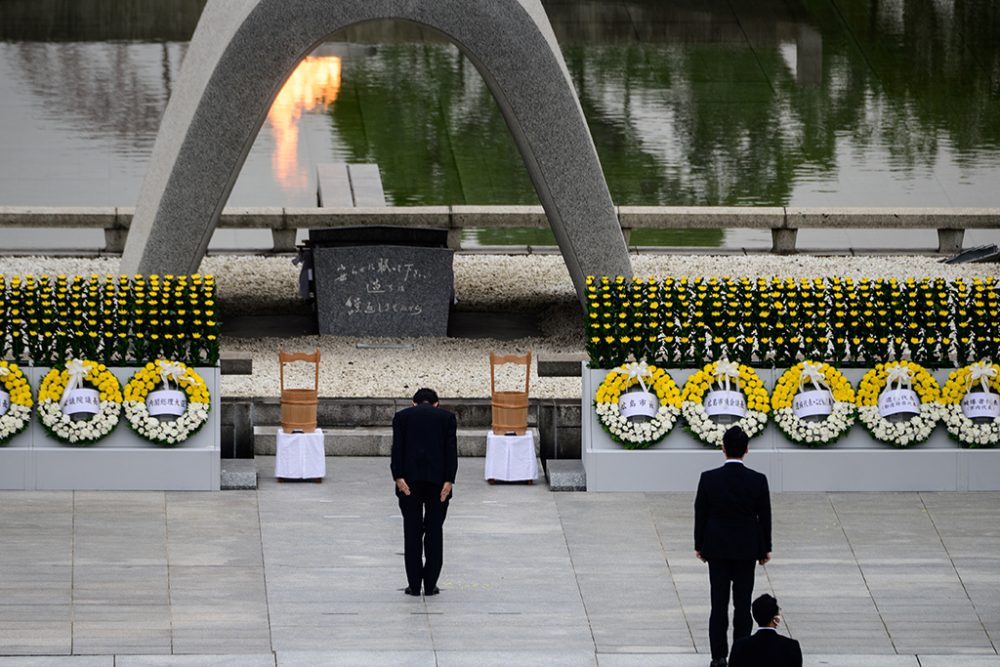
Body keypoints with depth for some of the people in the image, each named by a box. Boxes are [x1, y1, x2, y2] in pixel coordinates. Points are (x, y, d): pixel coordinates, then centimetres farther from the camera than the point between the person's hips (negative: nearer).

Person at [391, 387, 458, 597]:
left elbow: (397, 448, -2)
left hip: (409, 479, 0)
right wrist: (448, 481, -7)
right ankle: (430, 585, 5)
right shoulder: (447, 417, 10)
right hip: (438, 479, 0)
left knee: (412, 532, 5)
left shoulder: (402, 416, 11)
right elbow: (451, 450, -1)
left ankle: (414, 585, 3)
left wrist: (399, 477, -8)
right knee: (434, 532, 7)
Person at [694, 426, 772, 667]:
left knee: (719, 603, 5)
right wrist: (765, 548, 9)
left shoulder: (709, 479, -11)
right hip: (747, 549, 0)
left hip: (717, 548, 0)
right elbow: (764, 517, -2)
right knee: (743, 603, 5)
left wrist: (699, 545, 7)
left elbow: (700, 514, -4)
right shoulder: (758, 481, -10)